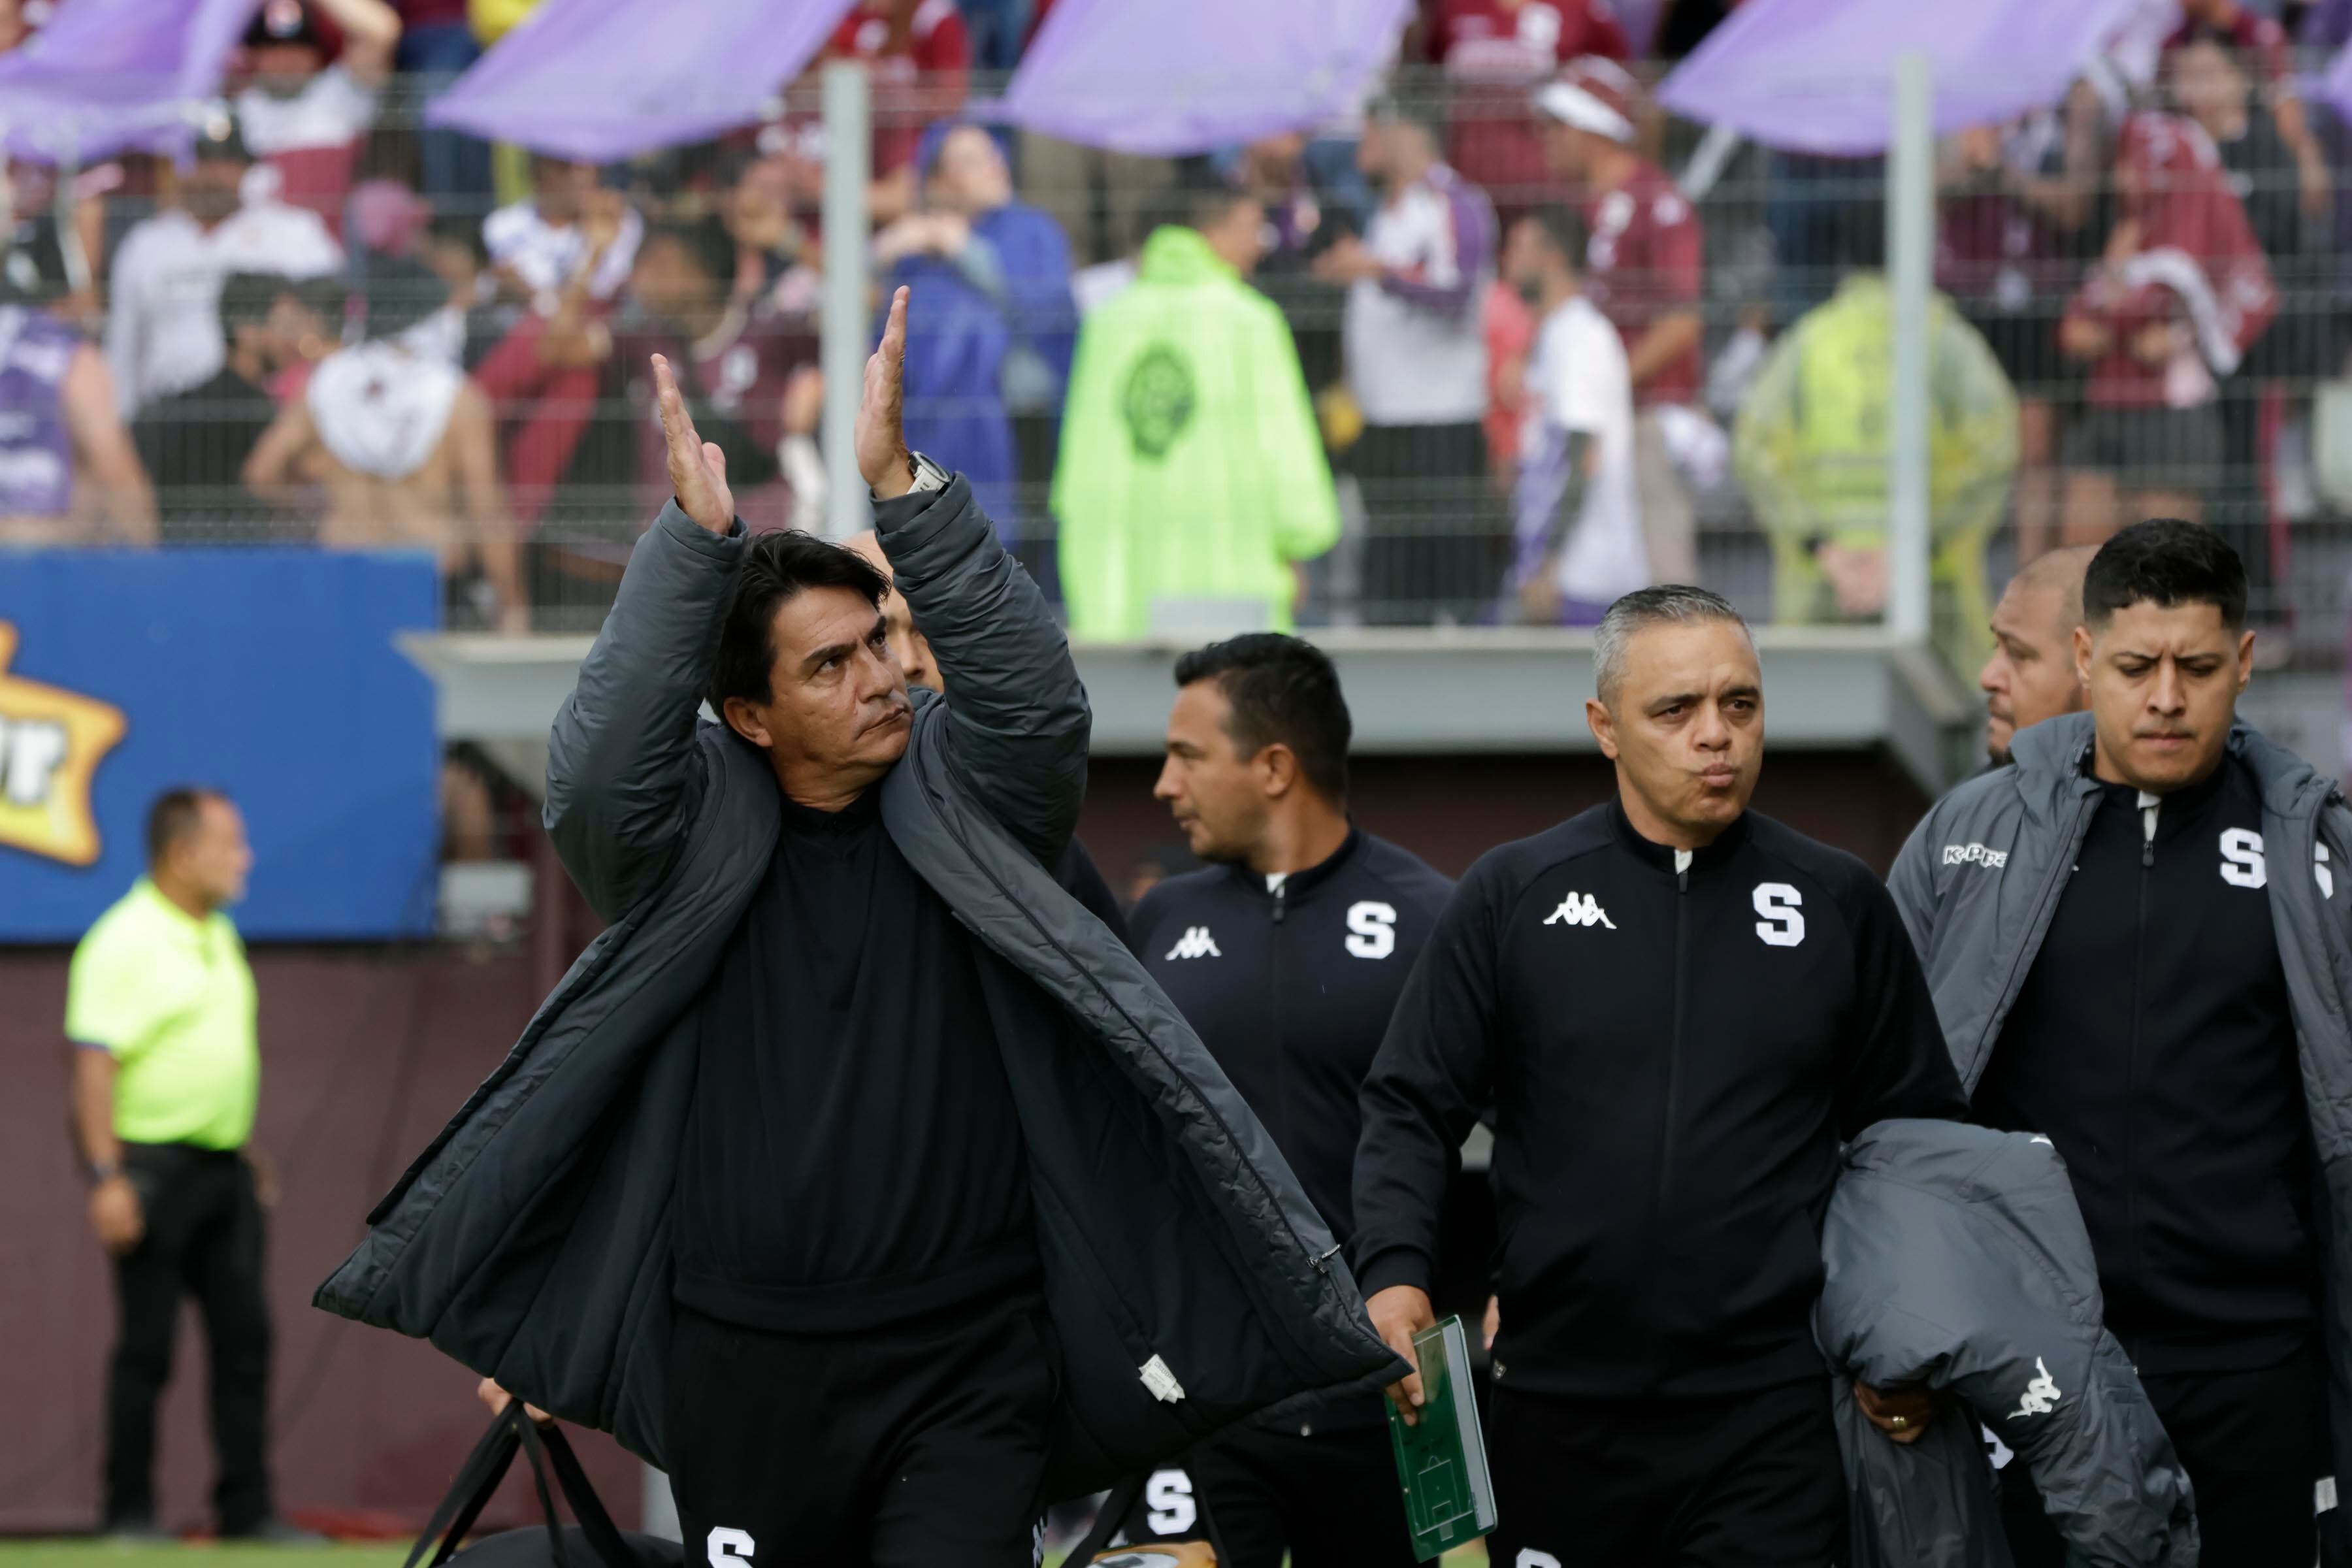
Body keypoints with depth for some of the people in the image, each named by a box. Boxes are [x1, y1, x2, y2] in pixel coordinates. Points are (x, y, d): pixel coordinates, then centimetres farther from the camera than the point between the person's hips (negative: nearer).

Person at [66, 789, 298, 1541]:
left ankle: (248, 1508, 10)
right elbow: (95, 1062, -18)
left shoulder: (219, 935, 14)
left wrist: (249, 1152, 21)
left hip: (225, 1167, 8)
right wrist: (106, 1177, -24)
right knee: (146, 1346, -4)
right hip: (152, 1164, -8)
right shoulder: (124, 942, -14)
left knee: (245, 1337, 6)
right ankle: (129, 1513, 4)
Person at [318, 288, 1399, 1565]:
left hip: (964, 1364, -1)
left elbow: (1031, 694, -15)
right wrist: (693, 539, -24)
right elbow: (596, 770, -18)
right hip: (746, 1364, 1)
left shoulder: (965, 804, 4)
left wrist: (901, 486, -24)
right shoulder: (695, 837, 2)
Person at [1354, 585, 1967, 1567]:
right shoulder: (1513, 897, 5)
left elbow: (1915, 1131, 12)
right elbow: (1410, 1111, 5)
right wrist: (1396, 1274, -13)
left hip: (1773, 1414, 0)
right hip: (1556, 1411, 1)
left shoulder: (1839, 903, 8)